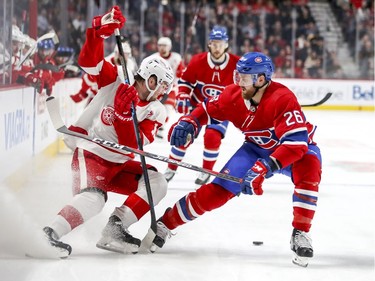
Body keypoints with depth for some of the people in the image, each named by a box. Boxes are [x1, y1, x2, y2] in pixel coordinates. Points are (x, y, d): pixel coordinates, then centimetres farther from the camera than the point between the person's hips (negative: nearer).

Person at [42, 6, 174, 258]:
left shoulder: (156, 112, 1)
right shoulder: (114, 83, -4)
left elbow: (132, 147, -13)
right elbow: (89, 61, -18)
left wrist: (125, 113, -27)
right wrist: (100, 31, -31)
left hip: (119, 164, 6)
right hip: (90, 154, -6)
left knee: (156, 183, -11)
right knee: (93, 198, -30)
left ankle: (115, 229, -16)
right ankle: (49, 233, -32)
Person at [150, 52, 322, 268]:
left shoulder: (282, 99, -35)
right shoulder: (234, 95, -17)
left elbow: (296, 143, -42)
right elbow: (208, 110, 4)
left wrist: (264, 168, -50)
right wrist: (188, 123, -18)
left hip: (298, 147, -4)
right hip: (258, 148, 4)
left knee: (308, 170, -38)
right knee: (218, 191, -9)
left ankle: (300, 234, -24)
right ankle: (165, 224, 5)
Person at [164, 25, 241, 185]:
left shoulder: (236, 64, -20)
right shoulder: (198, 61, -17)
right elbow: (185, 80, -2)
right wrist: (182, 97, -15)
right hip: (197, 104, 2)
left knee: (212, 136, -20)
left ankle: (206, 171, 3)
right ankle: (171, 169, 14)